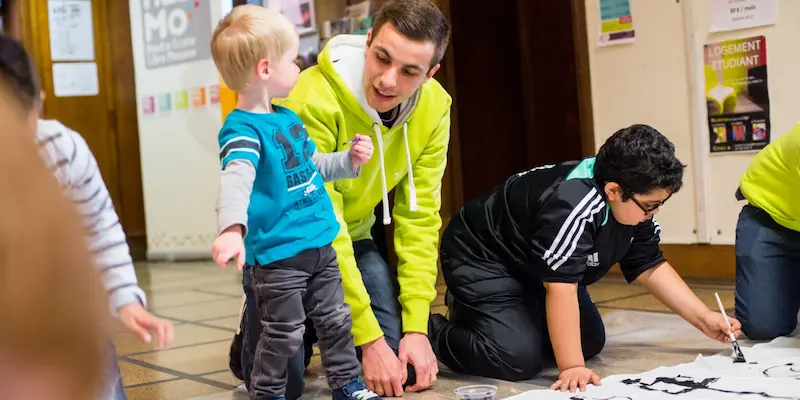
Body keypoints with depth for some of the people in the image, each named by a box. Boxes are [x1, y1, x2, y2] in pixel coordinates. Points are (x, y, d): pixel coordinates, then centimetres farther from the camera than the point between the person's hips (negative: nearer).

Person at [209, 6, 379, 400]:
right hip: (277, 254, -8)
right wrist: (232, 229, -52)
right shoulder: (242, 129, -18)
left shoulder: (289, 118, 11)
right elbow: (235, 182, -35)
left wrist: (350, 159, 10)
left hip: (321, 246, 8)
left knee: (336, 320, 17)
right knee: (284, 334, 1)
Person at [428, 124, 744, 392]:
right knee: (519, 357, -26)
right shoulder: (571, 205, -38)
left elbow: (650, 268, 0)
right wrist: (571, 367, -38)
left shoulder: (633, 203, -10)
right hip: (480, 259, -9)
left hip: (534, 269, 10)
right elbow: (561, 287, -38)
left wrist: (704, 318, -6)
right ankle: (429, 332, -1)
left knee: (590, 343, 7)